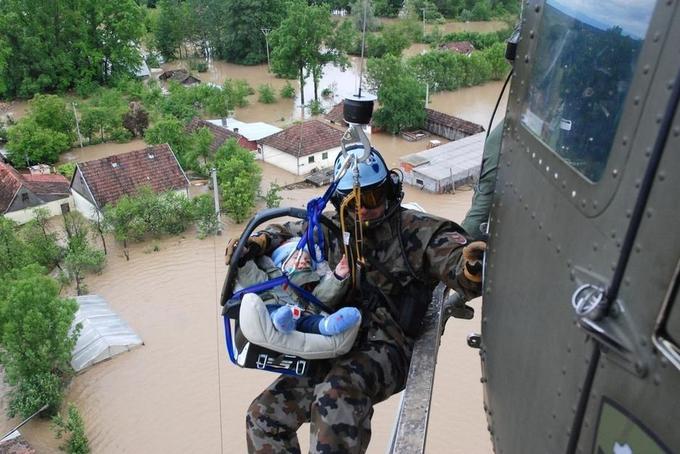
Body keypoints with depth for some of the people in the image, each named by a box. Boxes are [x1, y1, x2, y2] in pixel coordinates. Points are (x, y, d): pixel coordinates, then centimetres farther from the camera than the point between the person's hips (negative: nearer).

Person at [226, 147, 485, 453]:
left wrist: (470, 267, -42)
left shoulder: (417, 231, -3)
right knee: (264, 415, 1)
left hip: (386, 349, -6)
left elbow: (459, 265, -16)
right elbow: (287, 232, 25)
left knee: (337, 395, -38)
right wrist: (259, 242, 2)